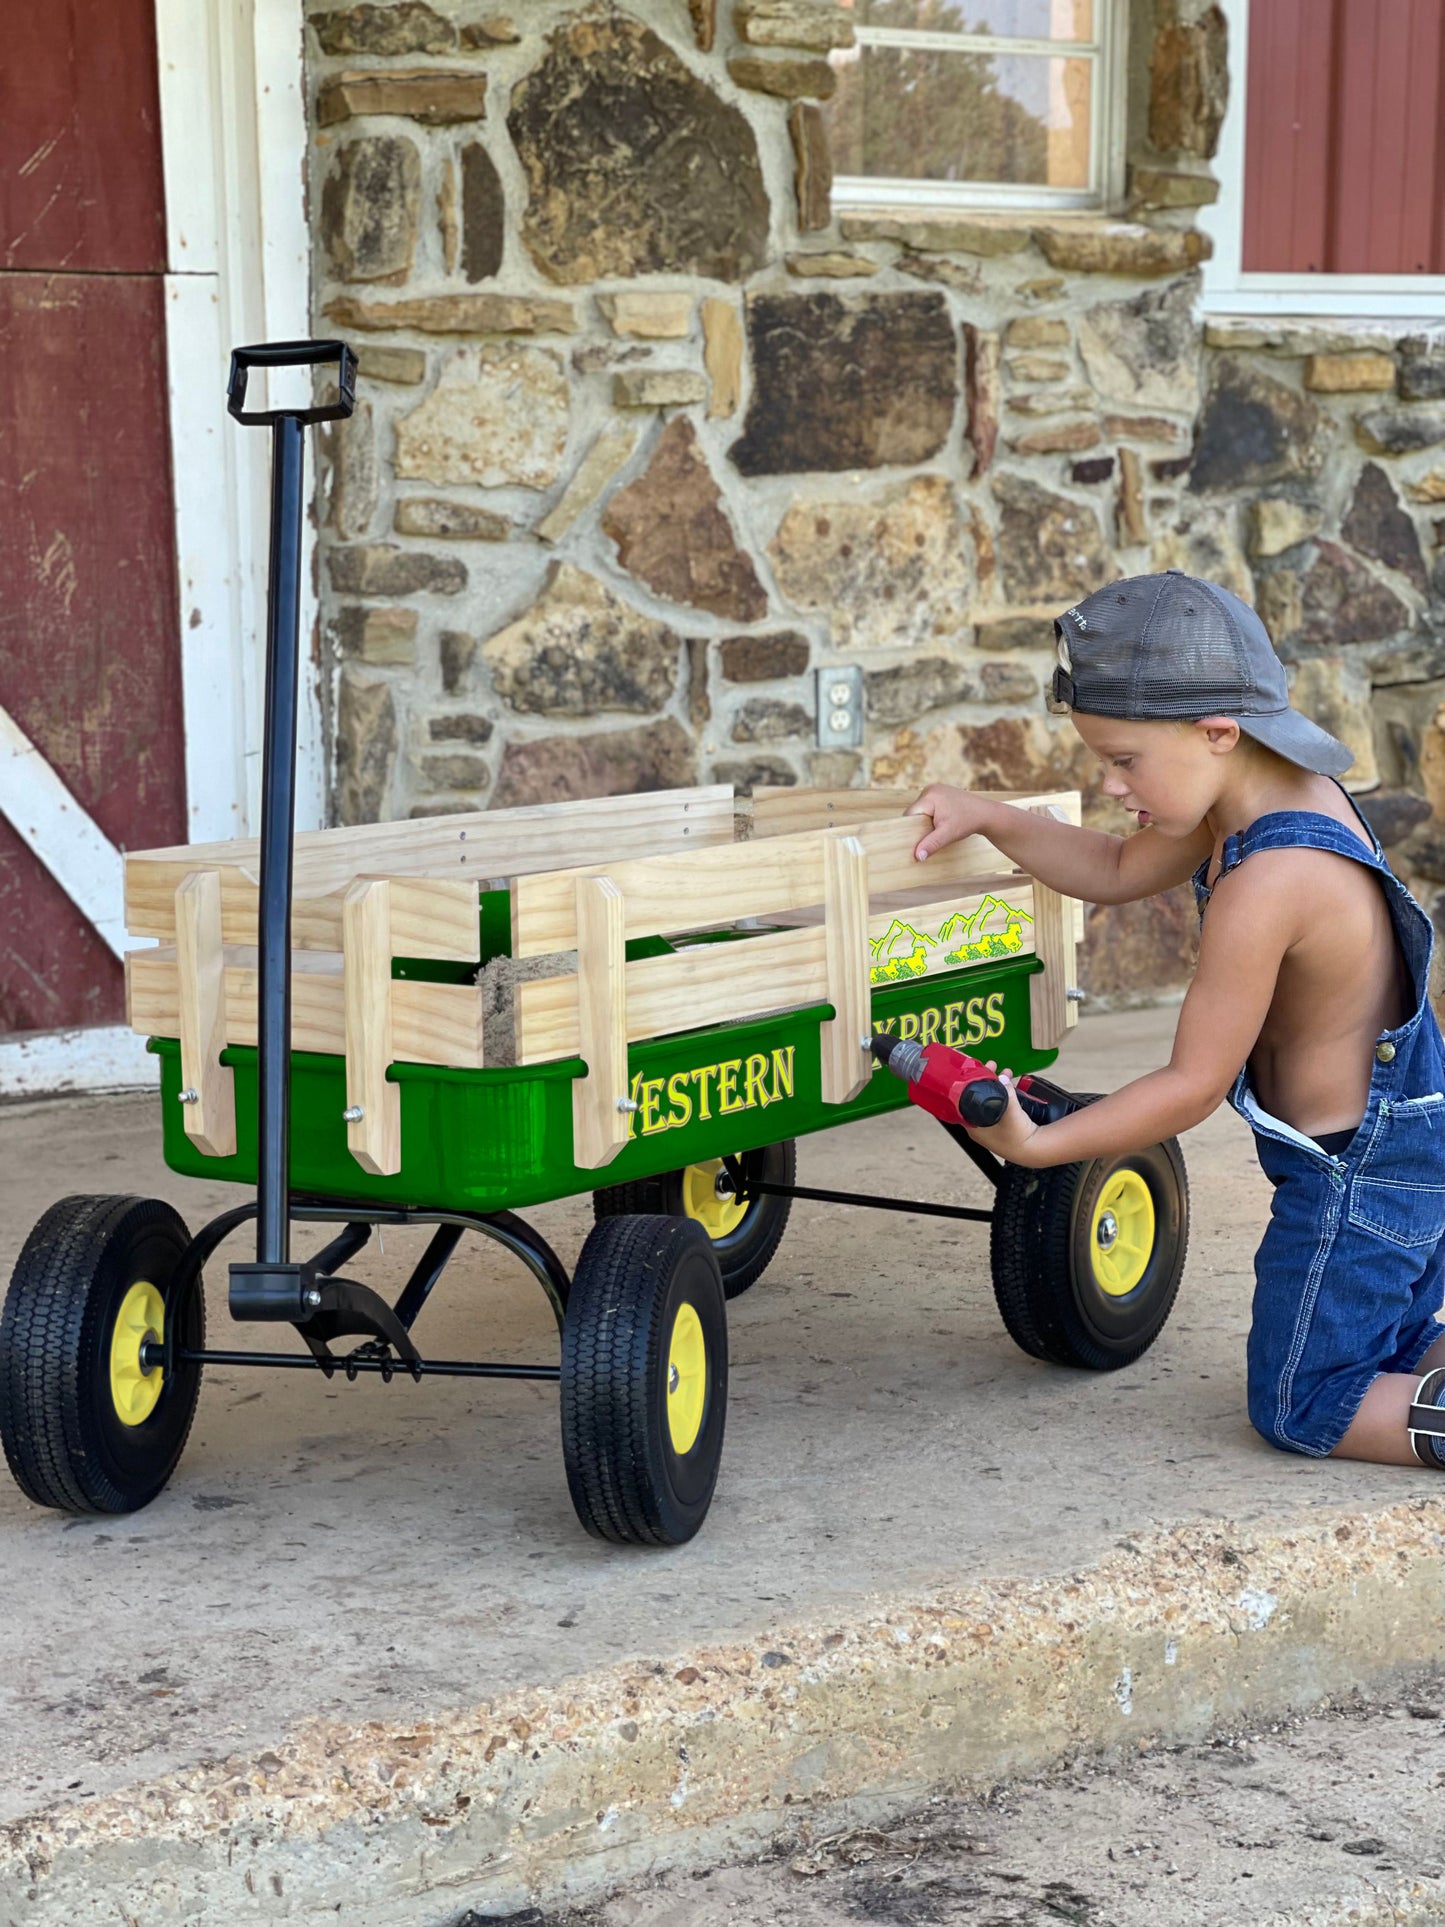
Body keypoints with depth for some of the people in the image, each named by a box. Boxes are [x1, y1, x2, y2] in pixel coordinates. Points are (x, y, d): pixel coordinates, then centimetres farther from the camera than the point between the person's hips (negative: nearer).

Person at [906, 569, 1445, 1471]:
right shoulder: (1297, 792, -2)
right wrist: (987, 816, 3)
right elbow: (1120, 871, 13)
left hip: (1359, 1176, -10)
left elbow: (1194, 1084, -23)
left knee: (1300, 1410, 6)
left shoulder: (1265, 884, -30)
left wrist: (1038, 1144, -19)